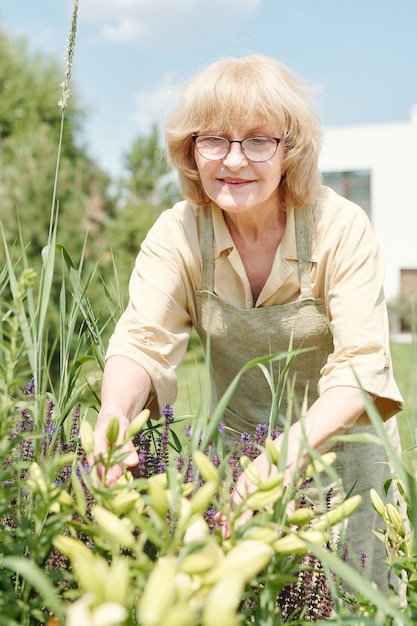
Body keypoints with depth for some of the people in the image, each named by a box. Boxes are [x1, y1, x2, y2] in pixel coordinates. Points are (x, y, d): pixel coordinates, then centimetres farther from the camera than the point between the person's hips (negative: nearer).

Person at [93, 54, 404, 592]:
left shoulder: (341, 227, -20)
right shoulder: (177, 233, -13)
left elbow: (361, 363, -27)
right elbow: (143, 342, -21)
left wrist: (295, 445, -44)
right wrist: (114, 415, -44)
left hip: (339, 439, -2)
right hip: (235, 440, 2)